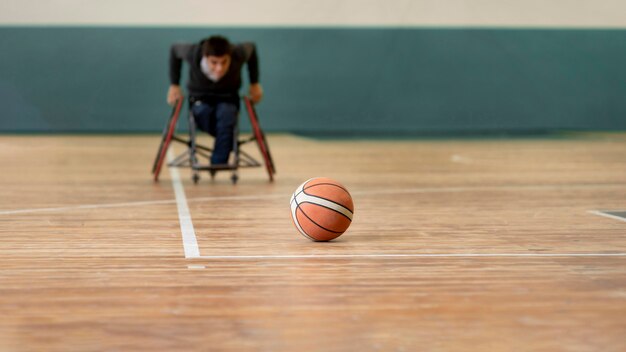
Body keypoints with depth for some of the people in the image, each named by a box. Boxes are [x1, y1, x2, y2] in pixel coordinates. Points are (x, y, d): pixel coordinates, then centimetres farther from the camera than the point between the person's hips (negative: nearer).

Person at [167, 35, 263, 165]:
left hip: (228, 98, 0)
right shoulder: (193, 52, -27)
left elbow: (251, 48, -1)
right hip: (201, 98, 1)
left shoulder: (239, 54, -26)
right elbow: (175, 50, -3)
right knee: (202, 113, -35)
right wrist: (174, 85, -2)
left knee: (226, 114, -36)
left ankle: (218, 164, -32)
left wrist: (255, 84, 3)